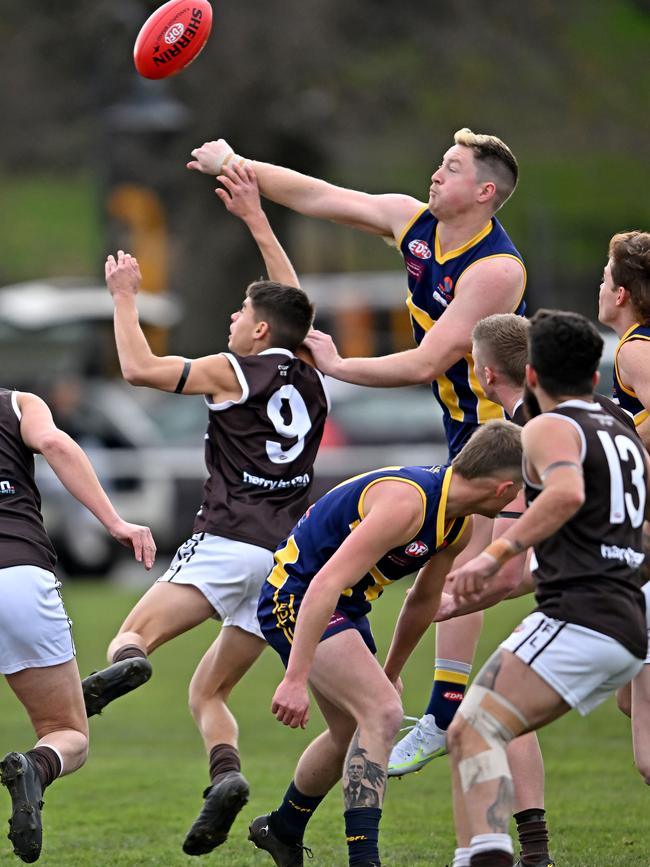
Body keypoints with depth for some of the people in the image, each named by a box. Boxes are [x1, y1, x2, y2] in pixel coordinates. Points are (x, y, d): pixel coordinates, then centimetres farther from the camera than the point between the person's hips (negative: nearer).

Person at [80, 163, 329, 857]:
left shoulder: (233, 371, 1)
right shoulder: (309, 380, 17)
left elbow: (140, 369, 0)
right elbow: (289, 304, 32)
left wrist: (124, 296, 13)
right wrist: (255, 219, 36)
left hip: (228, 543, -6)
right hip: (286, 555, 6)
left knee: (133, 634, -12)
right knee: (207, 692, 12)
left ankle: (125, 663, -48)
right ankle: (225, 774, -15)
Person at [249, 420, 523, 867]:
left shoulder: (459, 525, 0)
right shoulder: (406, 502, -30)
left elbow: (423, 600, 18)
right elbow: (325, 584, -34)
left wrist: (390, 673, 27)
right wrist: (295, 678, -36)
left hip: (345, 607, 10)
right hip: (295, 598, -10)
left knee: (353, 735, 21)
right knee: (382, 712, -22)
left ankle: (282, 830, 44)